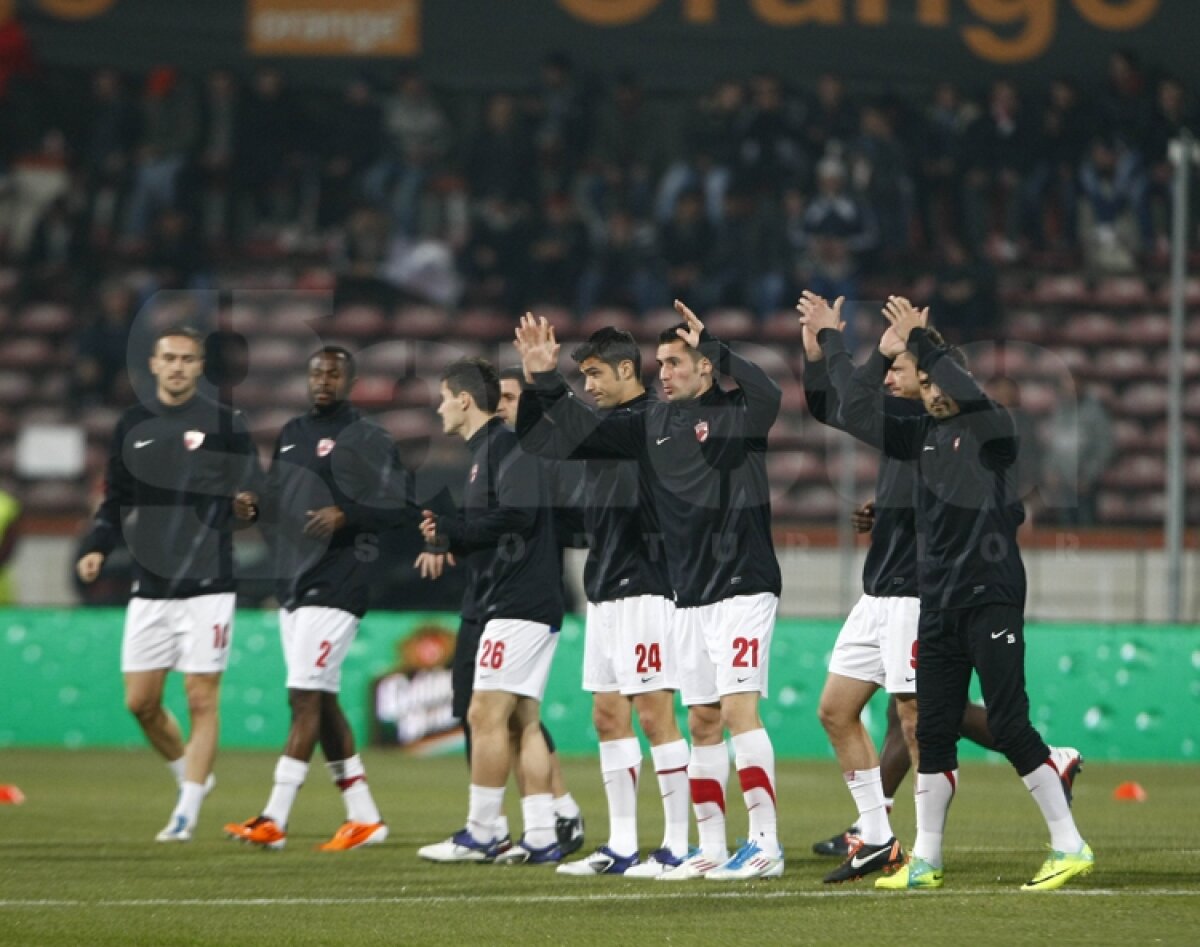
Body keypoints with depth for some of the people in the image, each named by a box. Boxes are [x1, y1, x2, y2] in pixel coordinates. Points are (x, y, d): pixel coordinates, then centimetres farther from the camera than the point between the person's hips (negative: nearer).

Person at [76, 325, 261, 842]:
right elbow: (116, 502, 17)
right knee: (140, 702, 4)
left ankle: (186, 811, 2)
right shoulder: (132, 426, 10)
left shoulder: (227, 424, 0)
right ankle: (190, 775, 28)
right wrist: (95, 548, 2)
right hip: (150, 586, 4)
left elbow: (254, 494, 1)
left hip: (207, 586, -4)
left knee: (201, 699, -5)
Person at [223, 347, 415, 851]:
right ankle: (364, 818, 16)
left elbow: (402, 508, -11)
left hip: (336, 583, -8)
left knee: (305, 698, -11)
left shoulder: (367, 439, -6)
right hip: (293, 583, 8)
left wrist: (346, 516, -23)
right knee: (321, 701, 9)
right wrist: (254, 507, 3)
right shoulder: (292, 433, 17)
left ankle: (274, 819, -13)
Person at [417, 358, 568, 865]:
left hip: (518, 605, -10)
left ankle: (478, 835, -6)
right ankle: (541, 837, 7)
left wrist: (451, 529, -13)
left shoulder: (505, 447, -11)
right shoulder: (485, 449, 20)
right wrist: (448, 537, 5)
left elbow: (518, 513, -24)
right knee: (523, 720, 8)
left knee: (486, 714, -9)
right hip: (531, 606, 10)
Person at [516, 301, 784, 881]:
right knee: (703, 722, 8)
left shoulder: (735, 414, -7)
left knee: (739, 710, -14)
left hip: (742, 587, -7)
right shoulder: (654, 424, 12)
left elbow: (767, 395, -28)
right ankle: (711, 849, 13)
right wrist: (544, 381, 6)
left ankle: (765, 844, -12)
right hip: (690, 595, 7)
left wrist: (713, 349, -31)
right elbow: (586, 431, 17)